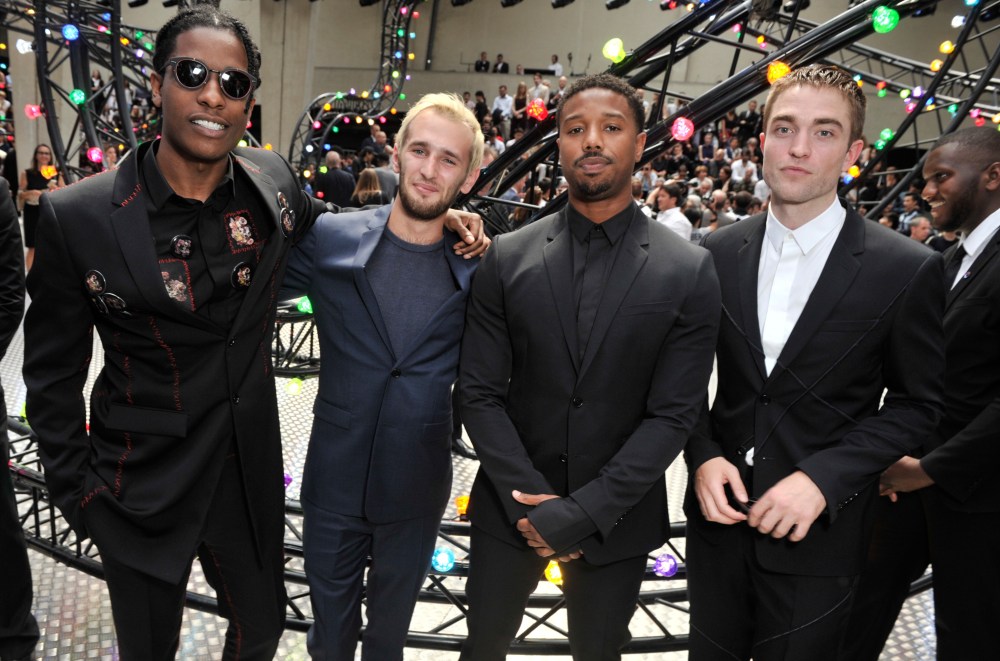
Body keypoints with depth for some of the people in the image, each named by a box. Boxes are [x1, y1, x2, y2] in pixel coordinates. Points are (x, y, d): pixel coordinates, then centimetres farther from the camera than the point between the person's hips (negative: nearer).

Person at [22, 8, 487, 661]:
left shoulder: (274, 181, -8)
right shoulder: (78, 216, -16)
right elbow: (53, 375, -6)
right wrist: (77, 492, -2)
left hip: (251, 474, 3)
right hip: (139, 486, -2)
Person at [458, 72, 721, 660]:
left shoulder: (690, 271, -8)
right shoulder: (508, 257, -4)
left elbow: (673, 414, -11)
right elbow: (480, 393, -4)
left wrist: (581, 513, -15)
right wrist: (530, 501, -12)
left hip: (615, 518, -1)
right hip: (512, 510, 1)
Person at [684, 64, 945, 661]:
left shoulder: (907, 269, -11)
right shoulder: (717, 251, -2)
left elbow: (917, 403, -5)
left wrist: (822, 478, -17)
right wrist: (704, 456, -9)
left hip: (820, 530, -2)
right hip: (721, 510, 3)